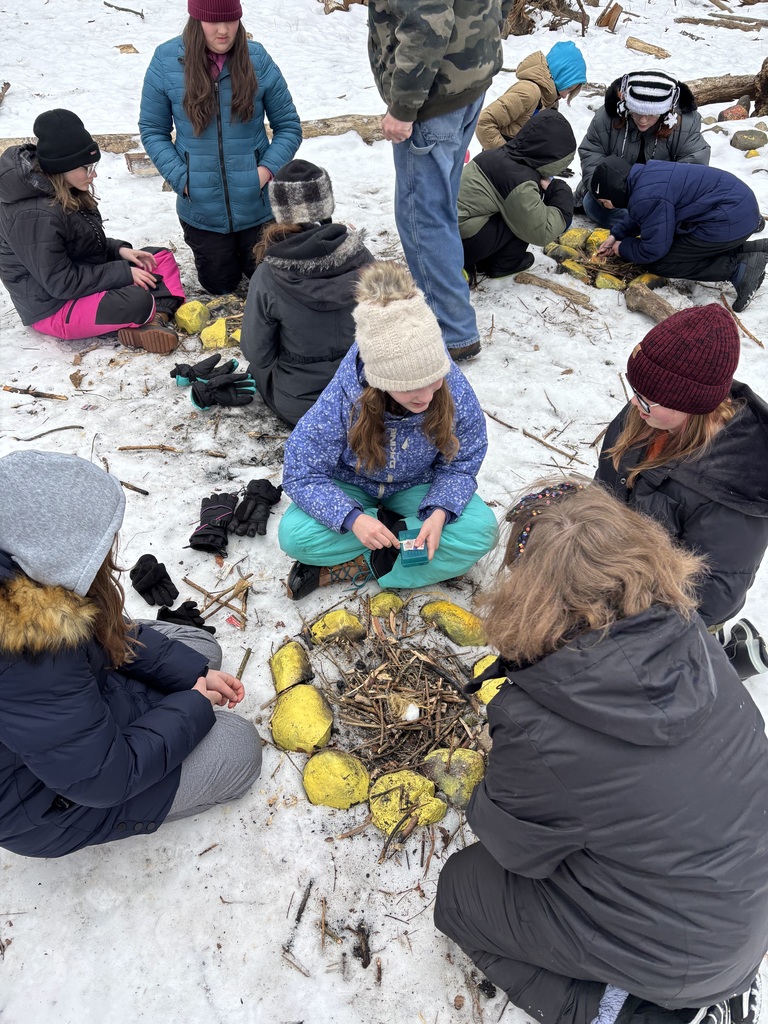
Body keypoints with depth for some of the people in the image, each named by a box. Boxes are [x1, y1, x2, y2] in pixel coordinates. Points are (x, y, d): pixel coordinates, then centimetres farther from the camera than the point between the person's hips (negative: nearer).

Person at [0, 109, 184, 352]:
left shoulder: (64, 191, 3)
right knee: (138, 301, -35)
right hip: (54, 306, -11)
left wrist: (119, 250, -3)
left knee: (163, 257, 4)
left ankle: (156, 317, -21)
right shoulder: (36, 216, -27)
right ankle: (154, 315, -1)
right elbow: (60, 282, -26)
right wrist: (123, 273, -22)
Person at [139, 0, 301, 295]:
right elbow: (152, 130, -1)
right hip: (202, 209, 0)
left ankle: (247, 251, 45)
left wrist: (267, 169, -15)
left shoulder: (257, 59, -7)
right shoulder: (166, 60, -8)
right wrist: (181, 179, -12)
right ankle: (220, 252, 48)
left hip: (257, 205, 0)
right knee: (219, 286, 15)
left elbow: (288, 125, -1)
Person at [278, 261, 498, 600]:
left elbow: (460, 465, -13)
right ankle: (400, 529, -12)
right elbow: (301, 474, -24)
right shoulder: (341, 399, -31)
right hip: (352, 486, -1)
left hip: (415, 487, 2)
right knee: (294, 535, -28)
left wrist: (439, 511, -33)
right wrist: (352, 518, -39)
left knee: (480, 530, -26)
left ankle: (352, 569, -20)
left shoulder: (455, 391, -27)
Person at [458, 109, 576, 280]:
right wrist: (564, 197, 1)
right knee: (527, 215, -7)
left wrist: (545, 188, 8)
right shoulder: (520, 182, -17)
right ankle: (504, 265, 9)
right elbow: (541, 233, -11)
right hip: (464, 243, -8)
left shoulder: (497, 155, 7)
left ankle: (476, 262, 16)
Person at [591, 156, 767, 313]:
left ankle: (739, 268, -11)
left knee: (658, 262, -6)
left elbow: (653, 250, -14)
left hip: (731, 223, -10)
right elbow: (636, 216, 25)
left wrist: (623, 248, 2)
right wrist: (616, 234, 13)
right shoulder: (642, 175, 6)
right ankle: (750, 250, 13)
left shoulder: (647, 198, -23)